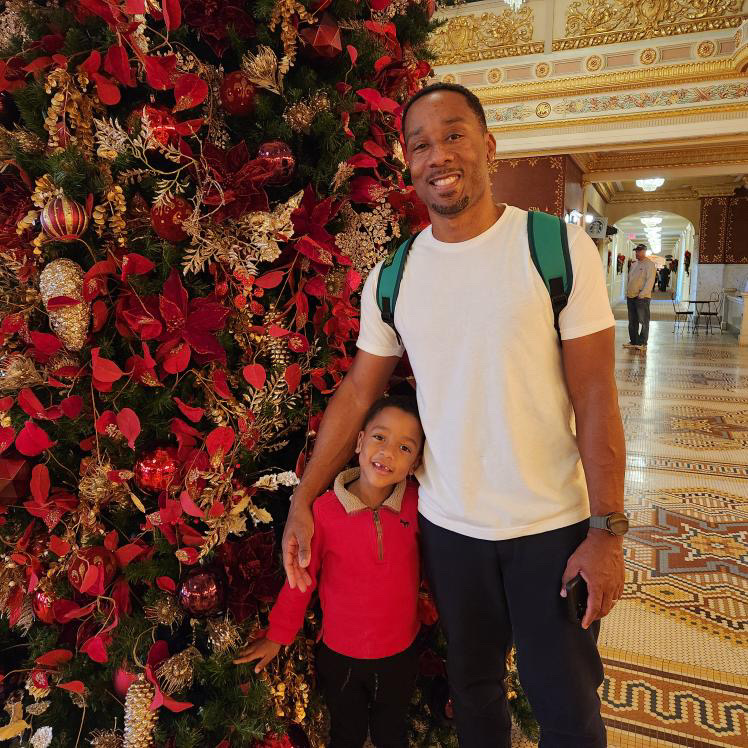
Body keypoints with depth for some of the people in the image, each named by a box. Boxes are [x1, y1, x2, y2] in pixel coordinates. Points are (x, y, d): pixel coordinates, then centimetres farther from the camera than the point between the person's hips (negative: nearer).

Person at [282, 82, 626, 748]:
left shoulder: (559, 247, -10)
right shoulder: (390, 279, -1)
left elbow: (595, 397, -10)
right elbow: (357, 394, 4)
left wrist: (607, 530, -11)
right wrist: (302, 501, 1)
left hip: (553, 525, -2)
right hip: (447, 525, 3)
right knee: (474, 690, 23)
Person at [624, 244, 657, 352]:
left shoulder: (649, 265, -5)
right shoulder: (634, 265, 19)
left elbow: (650, 281, -14)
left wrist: (642, 294, -21)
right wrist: (627, 292, 14)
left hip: (642, 298, -8)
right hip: (631, 297, 8)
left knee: (643, 321, -6)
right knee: (632, 321, 12)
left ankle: (642, 343, -4)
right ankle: (633, 342, 19)